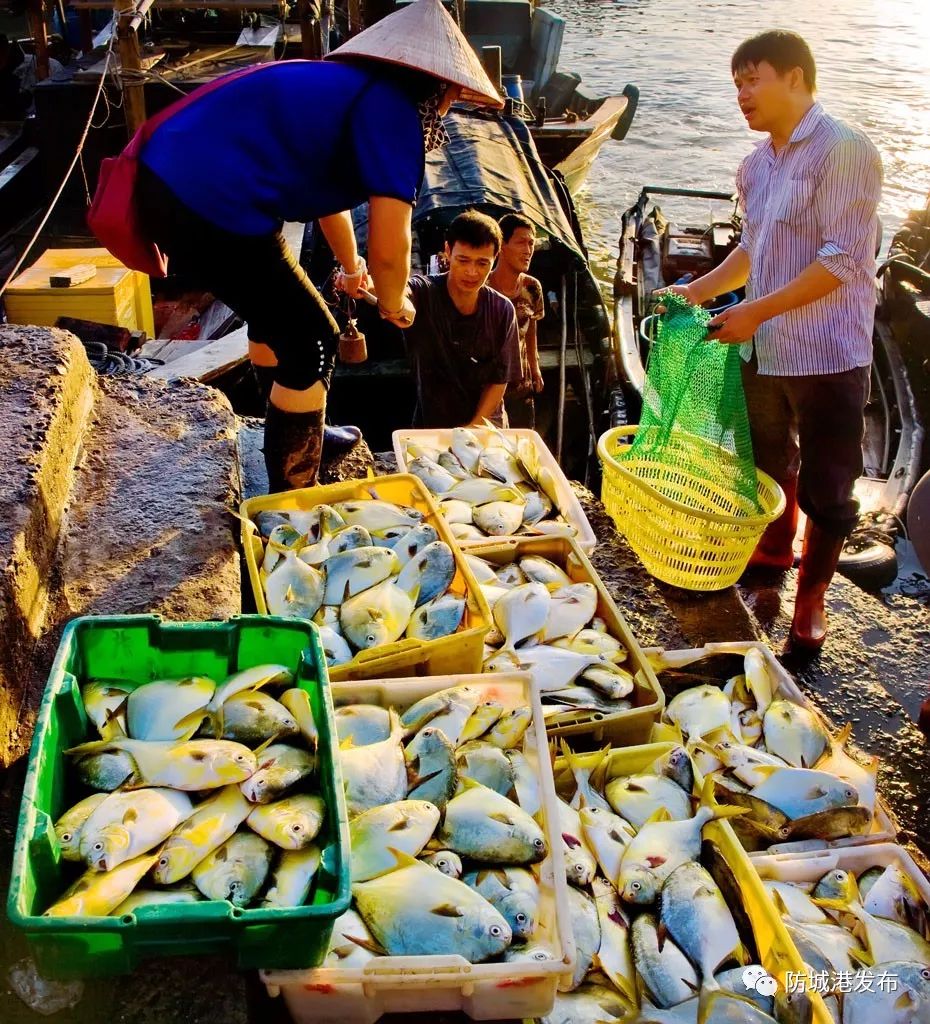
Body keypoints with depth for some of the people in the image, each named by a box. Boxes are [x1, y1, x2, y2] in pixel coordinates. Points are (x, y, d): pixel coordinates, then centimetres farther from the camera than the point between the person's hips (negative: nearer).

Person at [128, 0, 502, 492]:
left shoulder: (349, 85, 21)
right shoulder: (396, 108, -8)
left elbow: (329, 190, 38)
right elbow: (388, 247, -13)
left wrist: (350, 267, 52)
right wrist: (394, 304, 9)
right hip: (210, 208, -10)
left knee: (277, 307, 28)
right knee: (313, 343, 3)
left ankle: (296, 431, 48)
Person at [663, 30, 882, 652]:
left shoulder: (844, 151, -15)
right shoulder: (757, 164, 9)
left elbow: (842, 261, -21)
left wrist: (756, 311, -23)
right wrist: (701, 290, 8)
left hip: (827, 354, -7)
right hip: (764, 348, 7)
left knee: (824, 486, 5)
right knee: (770, 464, 23)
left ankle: (811, 598, 23)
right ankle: (776, 549, 46)